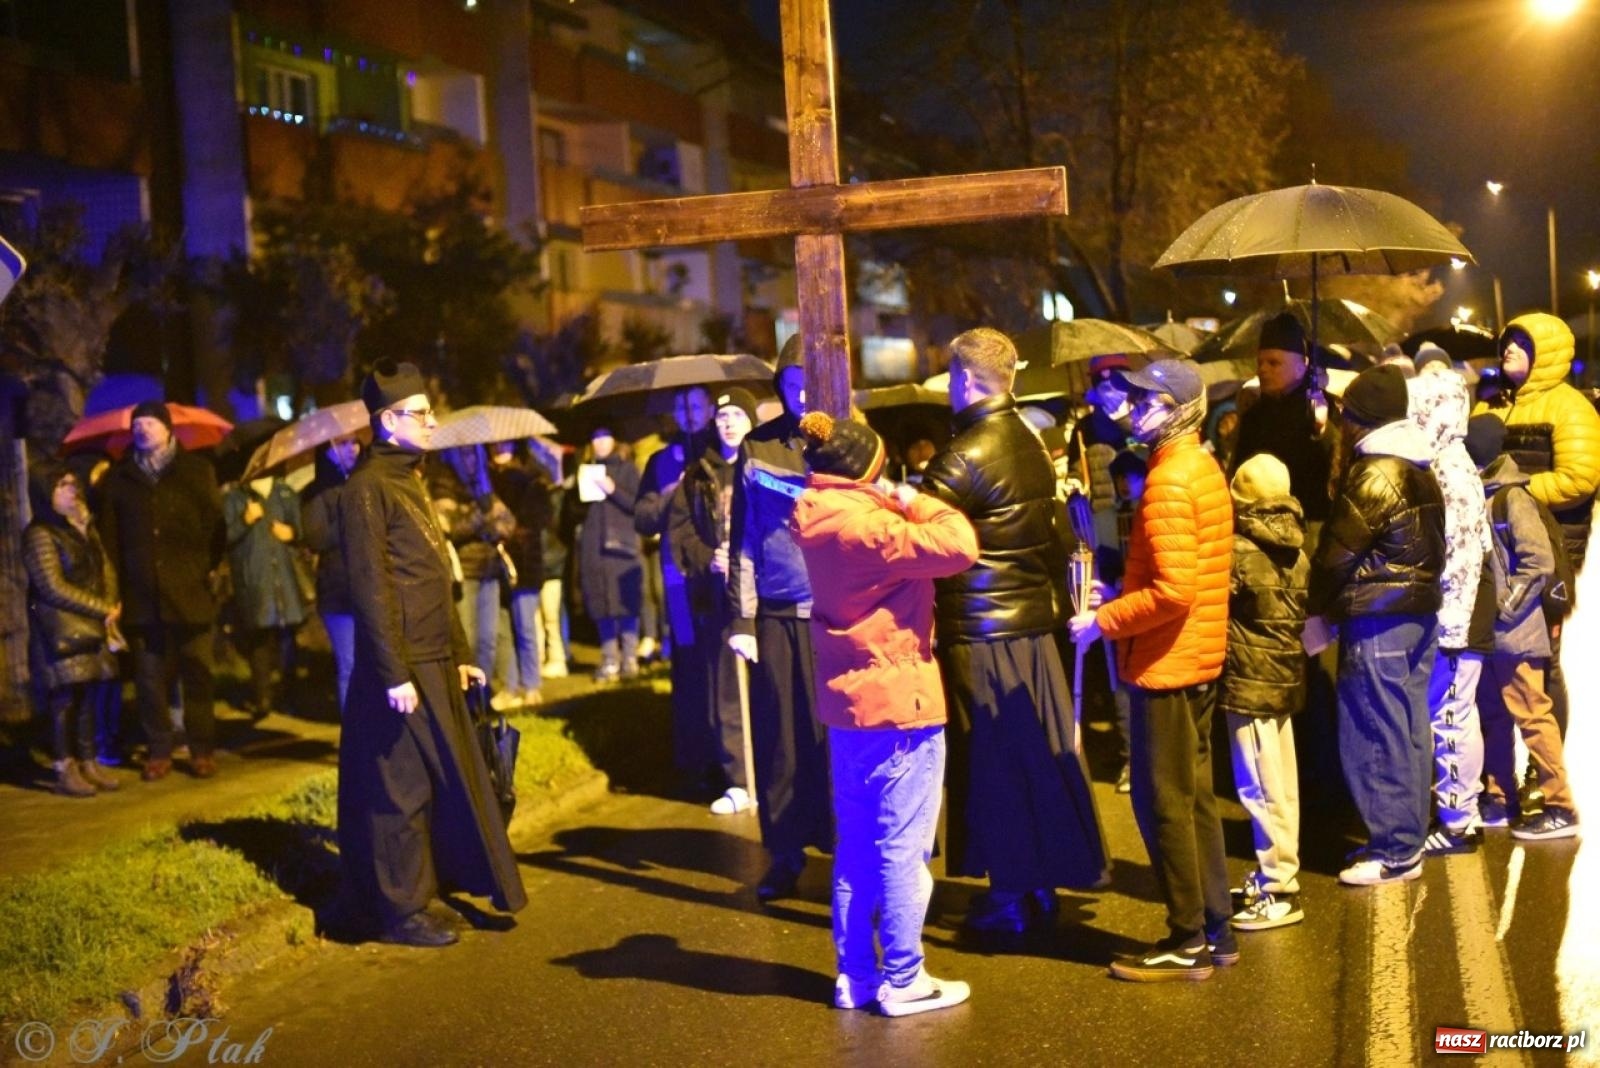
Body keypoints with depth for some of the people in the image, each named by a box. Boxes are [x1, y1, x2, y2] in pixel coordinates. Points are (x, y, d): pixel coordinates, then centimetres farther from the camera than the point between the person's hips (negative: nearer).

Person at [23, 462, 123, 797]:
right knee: (65, 699, -5)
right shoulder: (40, 534, -9)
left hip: (93, 627, 7)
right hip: (61, 631, -6)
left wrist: (110, 608, -5)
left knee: (90, 696, 6)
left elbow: (106, 570, 14)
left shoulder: (85, 528, 15)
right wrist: (102, 609, -11)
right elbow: (54, 588, -14)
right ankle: (66, 771, 0)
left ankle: (88, 763, 14)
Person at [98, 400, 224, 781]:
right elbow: (109, 537, 7)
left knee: (196, 673, 4)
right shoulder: (119, 478, 9)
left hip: (190, 592, -1)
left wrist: (208, 569, -5)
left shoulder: (196, 471, 5)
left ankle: (203, 749, 13)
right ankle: (159, 751, 13)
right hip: (141, 595, 2)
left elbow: (215, 524, 4)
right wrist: (114, 587, 0)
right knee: (149, 677, 4)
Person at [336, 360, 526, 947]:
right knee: (404, 788, 0)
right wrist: (395, 674, -19)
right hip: (404, 666, -9)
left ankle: (435, 883, 25)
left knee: (450, 779, 14)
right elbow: (372, 589, -17)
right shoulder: (368, 488, -12)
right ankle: (401, 910, 10)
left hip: (437, 662, 9)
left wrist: (460, 654, 18)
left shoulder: (409, 479, 16)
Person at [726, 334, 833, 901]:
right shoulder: (758, 447, 6)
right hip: (777, 615, 2)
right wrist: (741, 619, 2)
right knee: (780, 736, 5)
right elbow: (743, 539, 7)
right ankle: (786, 852, 19)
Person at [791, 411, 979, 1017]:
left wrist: (901, 507, 4)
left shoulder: (822, 519, 6)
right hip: (897, 702, -9)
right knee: (903, 848, 0)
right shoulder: (862, 524, -22)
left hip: (848, 699, 9)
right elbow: (959, 546, -27)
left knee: (856, 846, 15)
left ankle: (856, 975, 23)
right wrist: (918, 504, -11)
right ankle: (902, 982, 8)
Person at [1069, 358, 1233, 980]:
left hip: (1166, 662, -10)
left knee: (1162, 801, -1)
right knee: (1194, 798, 15)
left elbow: (1173, 592, -25)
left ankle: (1187, 944, 7)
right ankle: (1215, 931, 22)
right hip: (1199, 658, 10)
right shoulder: (1203, 468, 11)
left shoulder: (1168, 481, -18)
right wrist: (1122, 593, 14)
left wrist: (1103, 621, -16)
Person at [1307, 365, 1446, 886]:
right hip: (1419, 607, 10)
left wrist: (1316, 606, 1)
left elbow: (1338, 550, -15)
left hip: (1378, 615, -10)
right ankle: (1408, 836, 22)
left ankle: (1395, 852, 0)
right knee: (1409, 728, 14)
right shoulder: (1419, 469, 13)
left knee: (1376, 733, -4)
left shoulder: (1375, 474, -16)